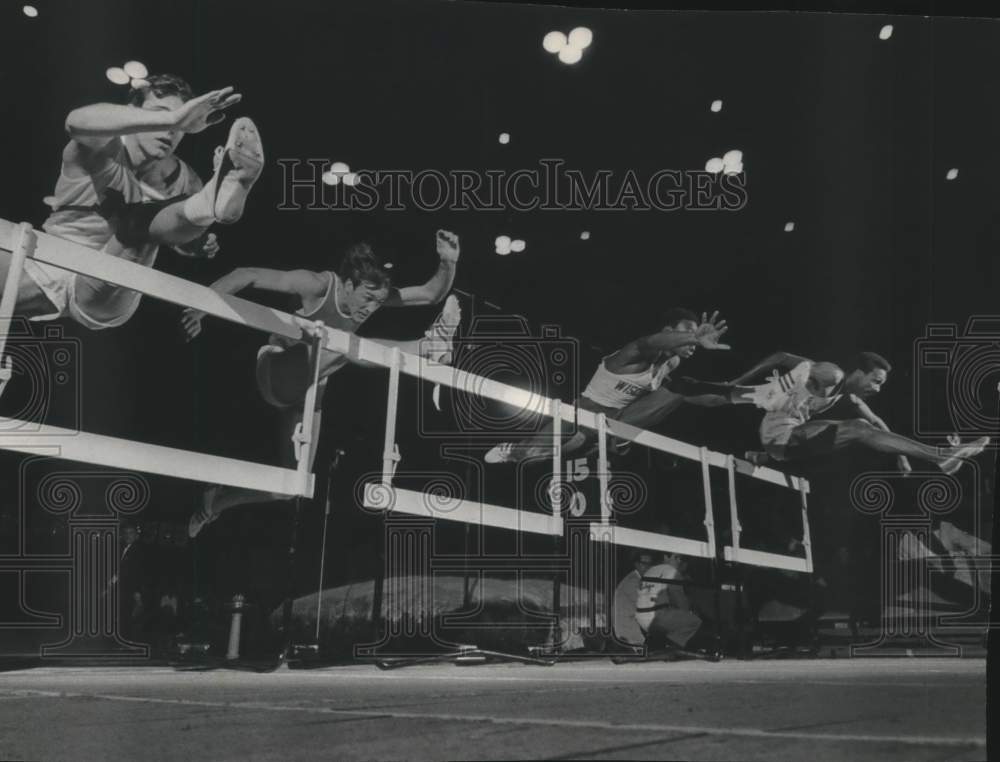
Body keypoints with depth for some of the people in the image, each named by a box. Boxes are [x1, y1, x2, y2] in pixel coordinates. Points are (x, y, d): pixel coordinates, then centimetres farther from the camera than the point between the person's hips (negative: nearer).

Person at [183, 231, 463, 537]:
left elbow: (432, 293, -12)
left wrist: (448, 264, -31)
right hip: (275, 373, -7)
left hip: (308, 390, 7)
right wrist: (200, 307, -35)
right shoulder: (317, 285, -26)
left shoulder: (376, 294, -11)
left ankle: (215, 501, 25)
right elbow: (246, 275, -27)